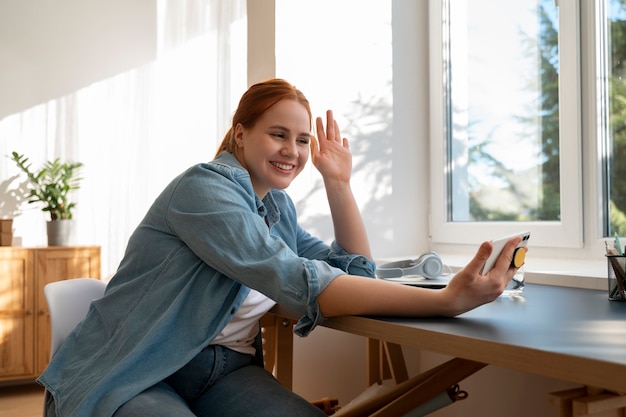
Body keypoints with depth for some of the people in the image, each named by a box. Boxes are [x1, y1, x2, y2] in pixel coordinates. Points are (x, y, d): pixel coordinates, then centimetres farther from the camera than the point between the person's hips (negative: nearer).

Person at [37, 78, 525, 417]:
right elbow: (300, 284, -31)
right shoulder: (205, 187, -17)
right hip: (126, 376, -7)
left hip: (220, 371, 7)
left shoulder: (277, 205, 11)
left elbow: (356, 269, 10)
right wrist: (446, 301, -35)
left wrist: (339, 181, 2)